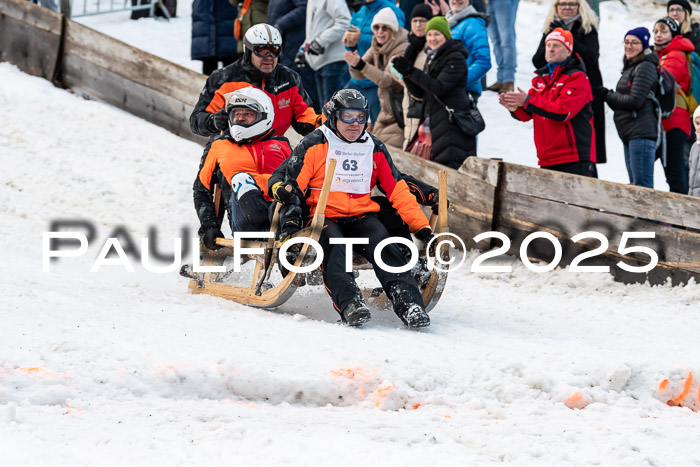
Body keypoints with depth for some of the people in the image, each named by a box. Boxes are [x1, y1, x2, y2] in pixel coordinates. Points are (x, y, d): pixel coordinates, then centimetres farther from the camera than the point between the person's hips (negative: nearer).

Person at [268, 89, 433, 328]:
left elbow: (398, 191, 14)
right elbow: (282, 177, -2)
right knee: (332, 246, -35)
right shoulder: (314, 145, 4)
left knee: (384, 245, -27)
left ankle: (408, 303, -39)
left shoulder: (375, 149, 15)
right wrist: (283, 190, -28)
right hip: (324, 216, -3)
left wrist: (421, 226, 5)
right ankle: (349, 304, -50)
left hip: (362, 216, 3)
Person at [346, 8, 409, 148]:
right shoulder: (376, 48, 6)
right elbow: (358, 76, 3)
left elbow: (387, 79, -28)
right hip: (386, 109, 8)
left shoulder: (403, 50, -19)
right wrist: (354, 64, -22)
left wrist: (361, 64, -36)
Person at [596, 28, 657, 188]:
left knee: (642, 183, -14)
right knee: (635, 183, 10)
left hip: (642, 133, -10)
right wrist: (607, 95, 2)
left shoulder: (645, 67, -8)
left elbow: (635, 101, -16)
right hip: (630, 134, 10)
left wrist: (607, 96, -5)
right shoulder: (630, 68, 22)